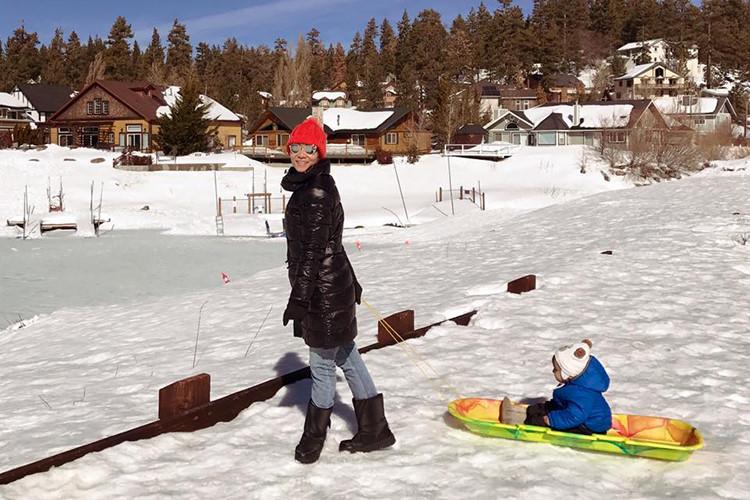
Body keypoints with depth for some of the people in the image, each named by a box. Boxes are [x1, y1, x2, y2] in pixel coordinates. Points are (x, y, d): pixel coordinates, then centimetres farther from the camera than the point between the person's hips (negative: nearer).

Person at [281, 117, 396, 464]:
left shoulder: (318, 191, -18)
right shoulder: (308, 186, 14)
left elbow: (315, 250, -21)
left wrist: (299, 297, -19)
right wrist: (349, 282, 25)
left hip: (324, 291, -10)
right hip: (330, 288, 10)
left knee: (322, 365, 5)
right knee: (345, 356, 16)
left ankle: (314, 438, 21)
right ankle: (374, 430, 27)